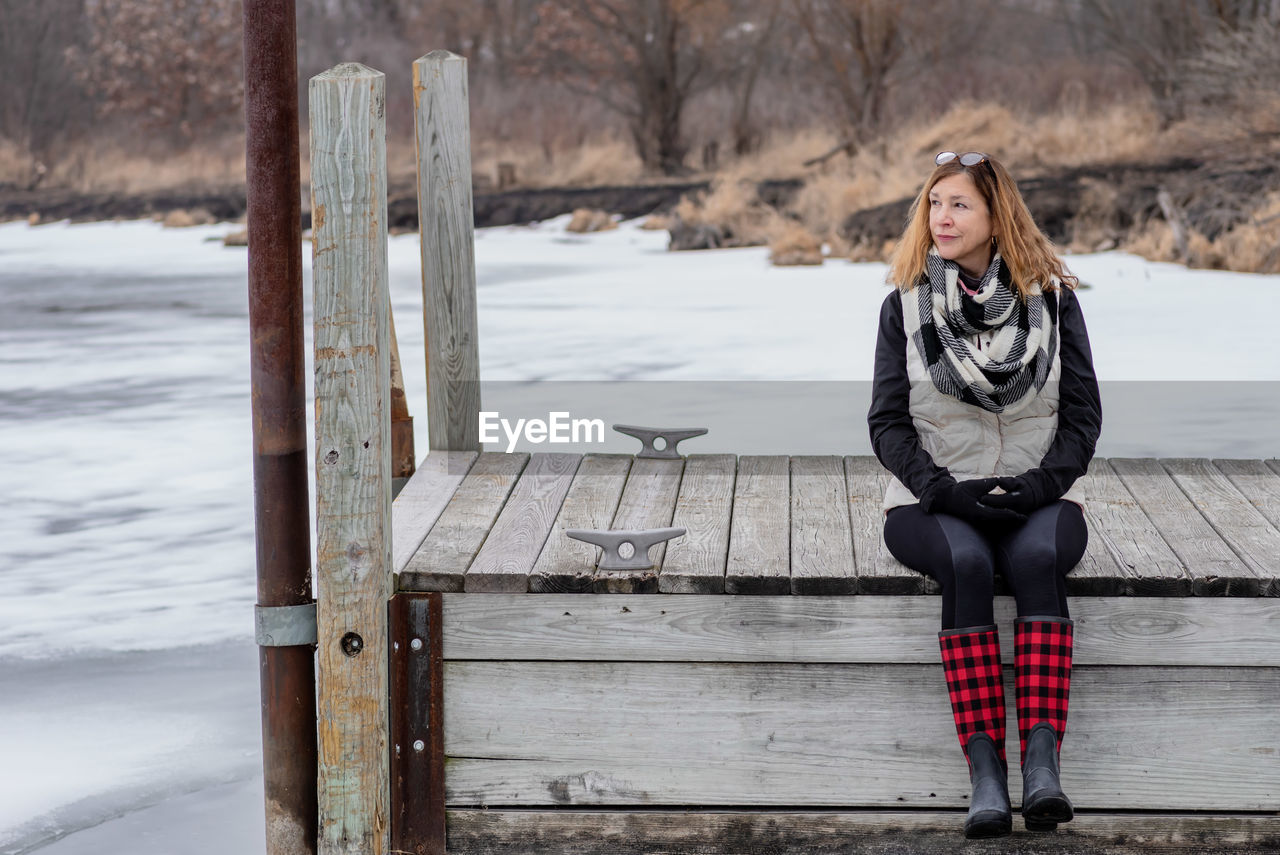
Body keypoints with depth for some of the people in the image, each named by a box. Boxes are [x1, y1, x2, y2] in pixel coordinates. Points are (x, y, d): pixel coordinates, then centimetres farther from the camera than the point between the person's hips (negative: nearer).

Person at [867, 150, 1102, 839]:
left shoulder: (1051, 297, 6)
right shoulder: (905, 304, 6)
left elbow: (1083, 412, 4)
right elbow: (887, 421, 3)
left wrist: (1040, 485, -12)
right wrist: (944, 490, -13)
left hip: (1037, 498, 0)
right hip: (934, 502, 0)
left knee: (1038, 557, -34)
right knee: (965, 563, -34)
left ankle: (1042, 762, -44)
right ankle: (985, 773, -39)